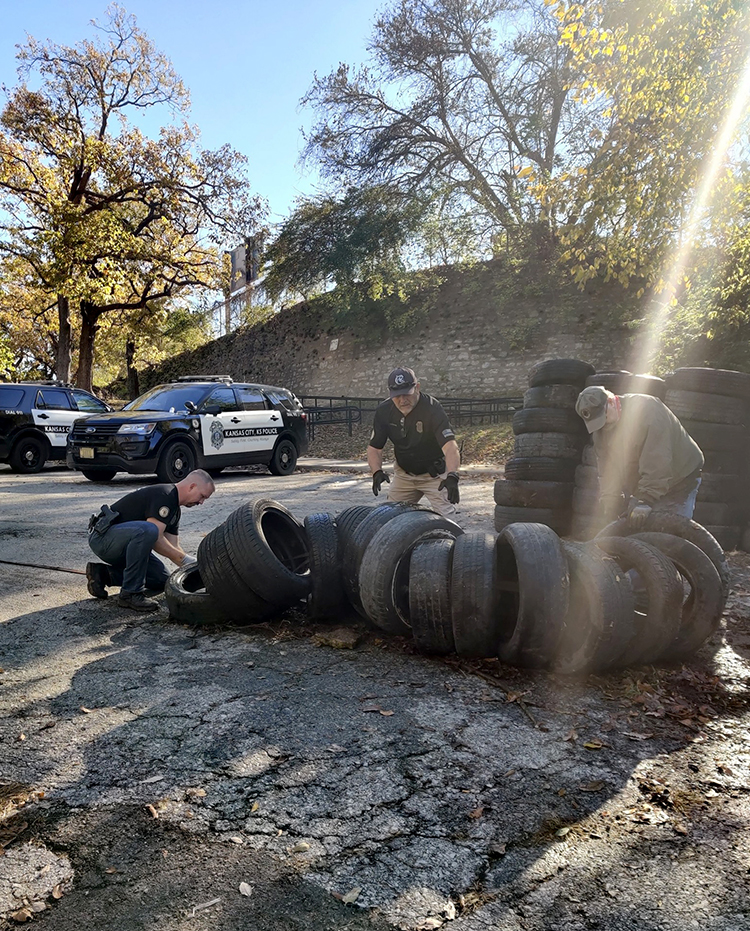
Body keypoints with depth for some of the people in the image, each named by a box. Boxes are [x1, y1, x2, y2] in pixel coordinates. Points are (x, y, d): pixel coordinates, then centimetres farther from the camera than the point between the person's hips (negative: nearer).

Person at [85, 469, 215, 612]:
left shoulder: (174, 509, 12)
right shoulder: (164, 495, -18)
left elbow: (173, 546, 12)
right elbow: (155, 539, -26)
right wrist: (184, 559, -20)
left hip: (122, 545, 10)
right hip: (103, 536, -10)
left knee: (161, 580, 1)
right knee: (147, 530, -37)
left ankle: (102, 573, 11)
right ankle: (130, 594, -25)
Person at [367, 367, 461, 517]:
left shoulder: (432, 408, -26)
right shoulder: (384, 411, -11)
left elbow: (449, 445, -37)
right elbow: (374, 447, -5)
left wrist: (452, 476, -53)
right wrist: (377, 472, -24)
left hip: (434, 474, -4)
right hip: (403, 474, 5)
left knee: (446, 517, -13)